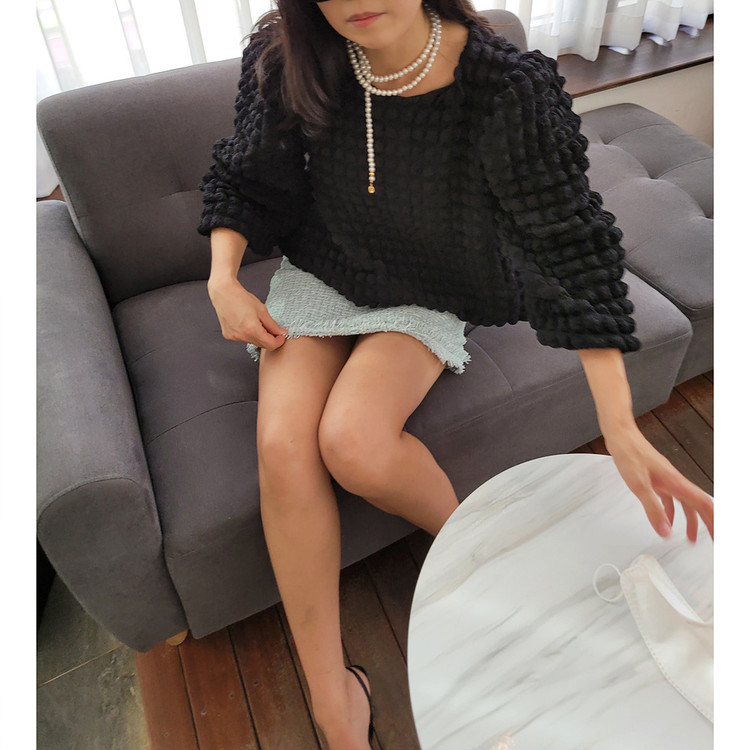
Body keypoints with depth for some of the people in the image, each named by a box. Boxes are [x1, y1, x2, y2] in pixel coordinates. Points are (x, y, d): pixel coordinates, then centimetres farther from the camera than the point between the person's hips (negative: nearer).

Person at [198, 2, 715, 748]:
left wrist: (621, 429, -24)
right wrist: (223, 278, -14)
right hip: (317, 276, 3)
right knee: (282, 444, -23)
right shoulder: (287, 63, -12)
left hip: (425, 296, -3)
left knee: (354, 442, -31)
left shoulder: (505, 88, -21)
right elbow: (242, 179, 4)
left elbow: (571, 241, -20)